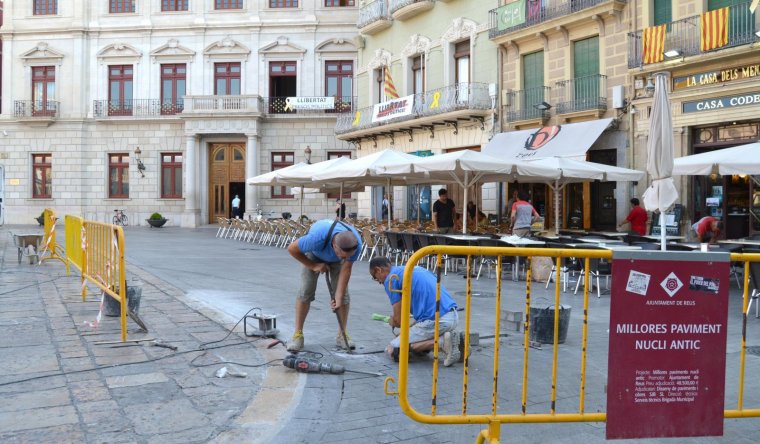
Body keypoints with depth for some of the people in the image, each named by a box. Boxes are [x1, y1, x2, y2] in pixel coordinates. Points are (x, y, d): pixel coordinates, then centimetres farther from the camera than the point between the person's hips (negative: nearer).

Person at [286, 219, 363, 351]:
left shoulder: (355, 244, -37)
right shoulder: (317, 238, -46)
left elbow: (346, 270, -25)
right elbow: (292, 249, -28)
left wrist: (339, 297, -27)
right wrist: (314, 266, -20)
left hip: (335, 259, 2)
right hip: (314, 253, -2)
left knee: (343, 292, -8)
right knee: (306, 290, -12)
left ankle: (342, 334, 4)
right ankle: (298, 334, -4)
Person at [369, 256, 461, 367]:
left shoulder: (391, 279, 0)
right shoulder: (415, 269, 25)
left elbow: (398, 320, -1)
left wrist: (392, 321, 22)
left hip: (435, 320, -8)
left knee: (393, 350, 4)